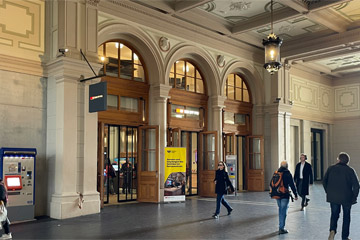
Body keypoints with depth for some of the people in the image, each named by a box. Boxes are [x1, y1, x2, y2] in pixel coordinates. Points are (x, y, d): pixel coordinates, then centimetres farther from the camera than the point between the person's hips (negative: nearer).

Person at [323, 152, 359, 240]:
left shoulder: (331, 168, -1)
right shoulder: (350, 170, -6)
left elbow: (324, 182, 2)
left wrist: (328, 192, 13)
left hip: (333, 197, 1)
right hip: (347, 197, -1)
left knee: (334, 214, 15)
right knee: (346, 216, 13)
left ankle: (332, 230, -9)